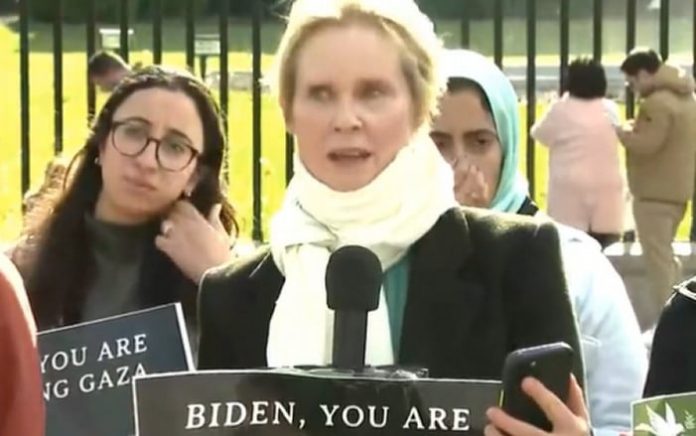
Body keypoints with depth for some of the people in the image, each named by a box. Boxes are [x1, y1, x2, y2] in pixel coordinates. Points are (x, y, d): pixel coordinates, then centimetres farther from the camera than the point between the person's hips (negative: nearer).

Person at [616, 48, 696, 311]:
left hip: (655, 191, -10)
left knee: (657, 258, -5)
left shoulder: (658, 103, -20)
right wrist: (637, 129, 12)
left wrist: (624, 132, -9)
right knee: (665, 255, 20)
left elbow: (646, 144, -26)